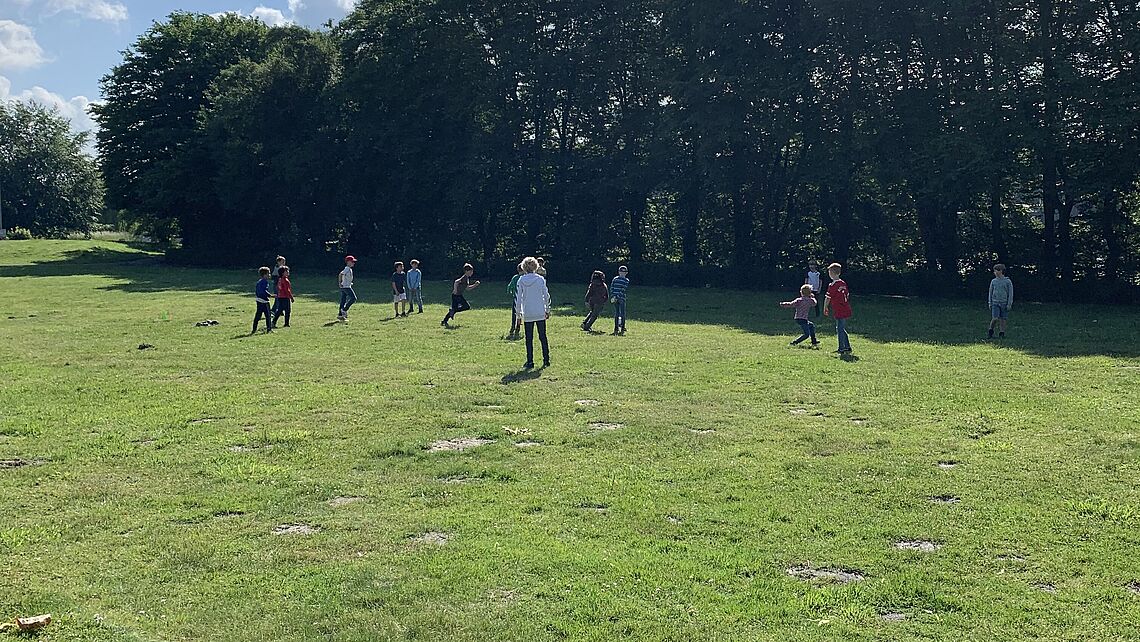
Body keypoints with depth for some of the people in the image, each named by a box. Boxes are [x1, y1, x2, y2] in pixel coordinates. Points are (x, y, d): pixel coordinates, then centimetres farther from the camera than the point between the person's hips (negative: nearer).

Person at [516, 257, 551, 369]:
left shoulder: (521, 280, -4)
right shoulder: (540, 279, -3)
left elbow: (519, 298, -1)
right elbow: (546, 296, 2)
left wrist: (518, 313, 7)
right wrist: (547, 310, 13)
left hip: (527, 314, -1)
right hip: (540, 313, 1)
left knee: (529, 339, 6)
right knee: (543, 337, 10)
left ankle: (530, 362, 6)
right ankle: (546, 360, 12)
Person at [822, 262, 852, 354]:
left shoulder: (832, 285, -13)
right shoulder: (843, 283, 10)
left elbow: (828, 298, -9)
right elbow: (847, 296, 16)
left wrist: (825, 309, 5)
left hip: (840, 312, -8)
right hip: (847, 310, 8)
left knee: (840, 329, -2)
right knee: (842, 329, 18)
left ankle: (842, 348, -1)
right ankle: (847, 347, 21)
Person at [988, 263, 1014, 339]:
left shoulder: (1008, 281, -1)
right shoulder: (993, 281, 7)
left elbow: (1010, 294, 0)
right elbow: (990, 292, 13)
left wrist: (1009, 304, -6)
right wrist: (990, 303, 9)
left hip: (1004, 303, -1)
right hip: (995, 303, 1)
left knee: (1003, 319, 2)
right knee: (995, 319, -11)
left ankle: (1002, 334, 12)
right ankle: (991, 331, 8)